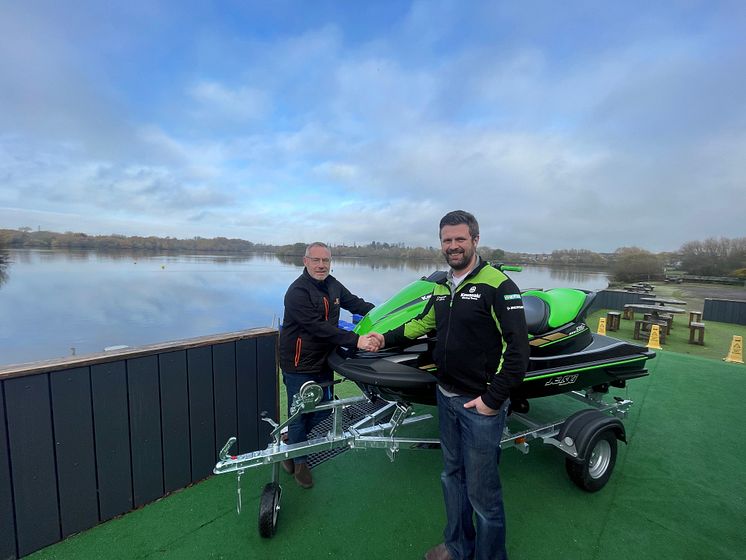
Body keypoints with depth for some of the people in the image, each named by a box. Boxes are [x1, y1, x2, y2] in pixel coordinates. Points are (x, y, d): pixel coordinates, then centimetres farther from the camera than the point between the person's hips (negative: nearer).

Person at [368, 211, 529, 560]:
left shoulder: (497, 284, -15)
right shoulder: (441, 288, 7)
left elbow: (518, 346, -17)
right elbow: (423, 322, 23)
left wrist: (493, 399, -17)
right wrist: (387, 338, 14)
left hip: (481, 404, -7)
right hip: (446, 398, 7)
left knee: (481, 491, 7)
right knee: (452, 476, 22)